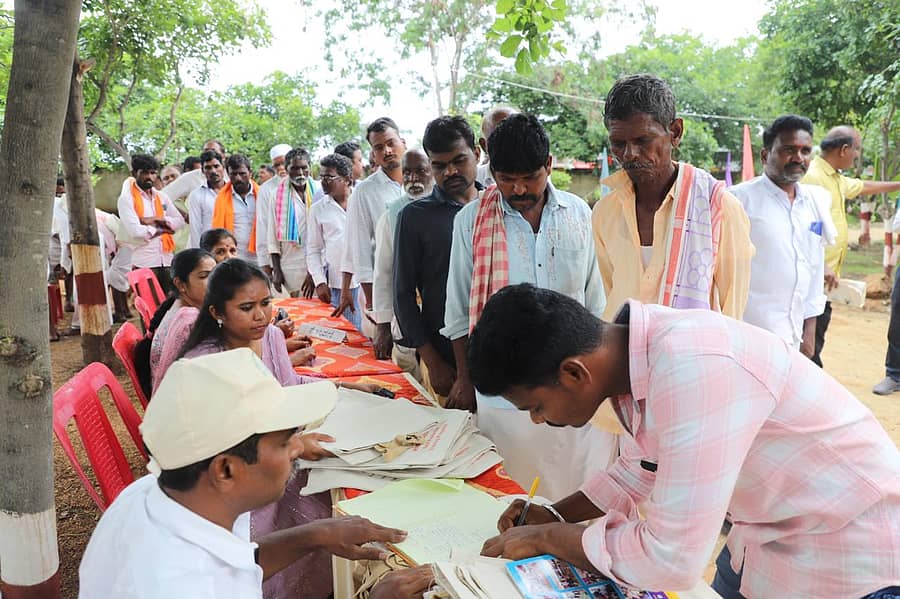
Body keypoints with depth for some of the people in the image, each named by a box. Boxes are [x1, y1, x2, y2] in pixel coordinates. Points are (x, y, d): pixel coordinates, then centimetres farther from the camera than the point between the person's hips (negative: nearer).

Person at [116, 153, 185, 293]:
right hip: (144, 263, -5)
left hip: (167, 260, 5)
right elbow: (135, 230, -14)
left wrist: (156, 220, -7)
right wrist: (162, 229, -1)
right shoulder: (126, 199, -1)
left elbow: (180, 221, 7)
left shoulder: (161, 197, 15)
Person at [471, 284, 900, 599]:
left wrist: (547, 538, -18)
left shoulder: (691, 368, -36)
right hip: (770, 533, 7)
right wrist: (555, 515, -2)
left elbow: (671, 560, -32)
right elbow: (642, 469, 10)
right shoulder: (632, 354, -8)